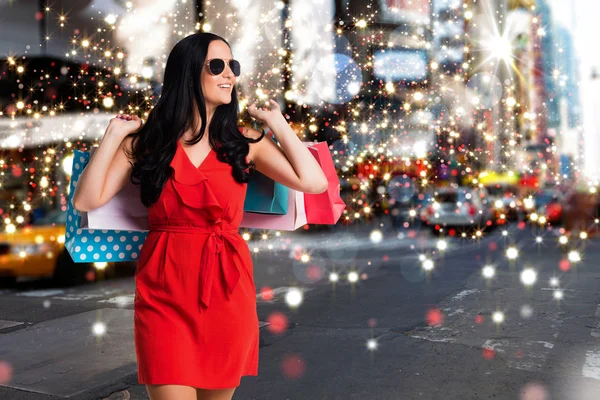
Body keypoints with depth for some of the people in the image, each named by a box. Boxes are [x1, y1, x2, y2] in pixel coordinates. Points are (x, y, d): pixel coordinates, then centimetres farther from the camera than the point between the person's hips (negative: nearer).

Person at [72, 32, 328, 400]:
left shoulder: (244, 141, 4)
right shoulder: (147, 141, 2)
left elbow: (314, 182, -5)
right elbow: (86, 201, -3)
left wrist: (276, 122, 1)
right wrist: (115, 134, -4)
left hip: (228, 288, 2)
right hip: (164, 290, -2)